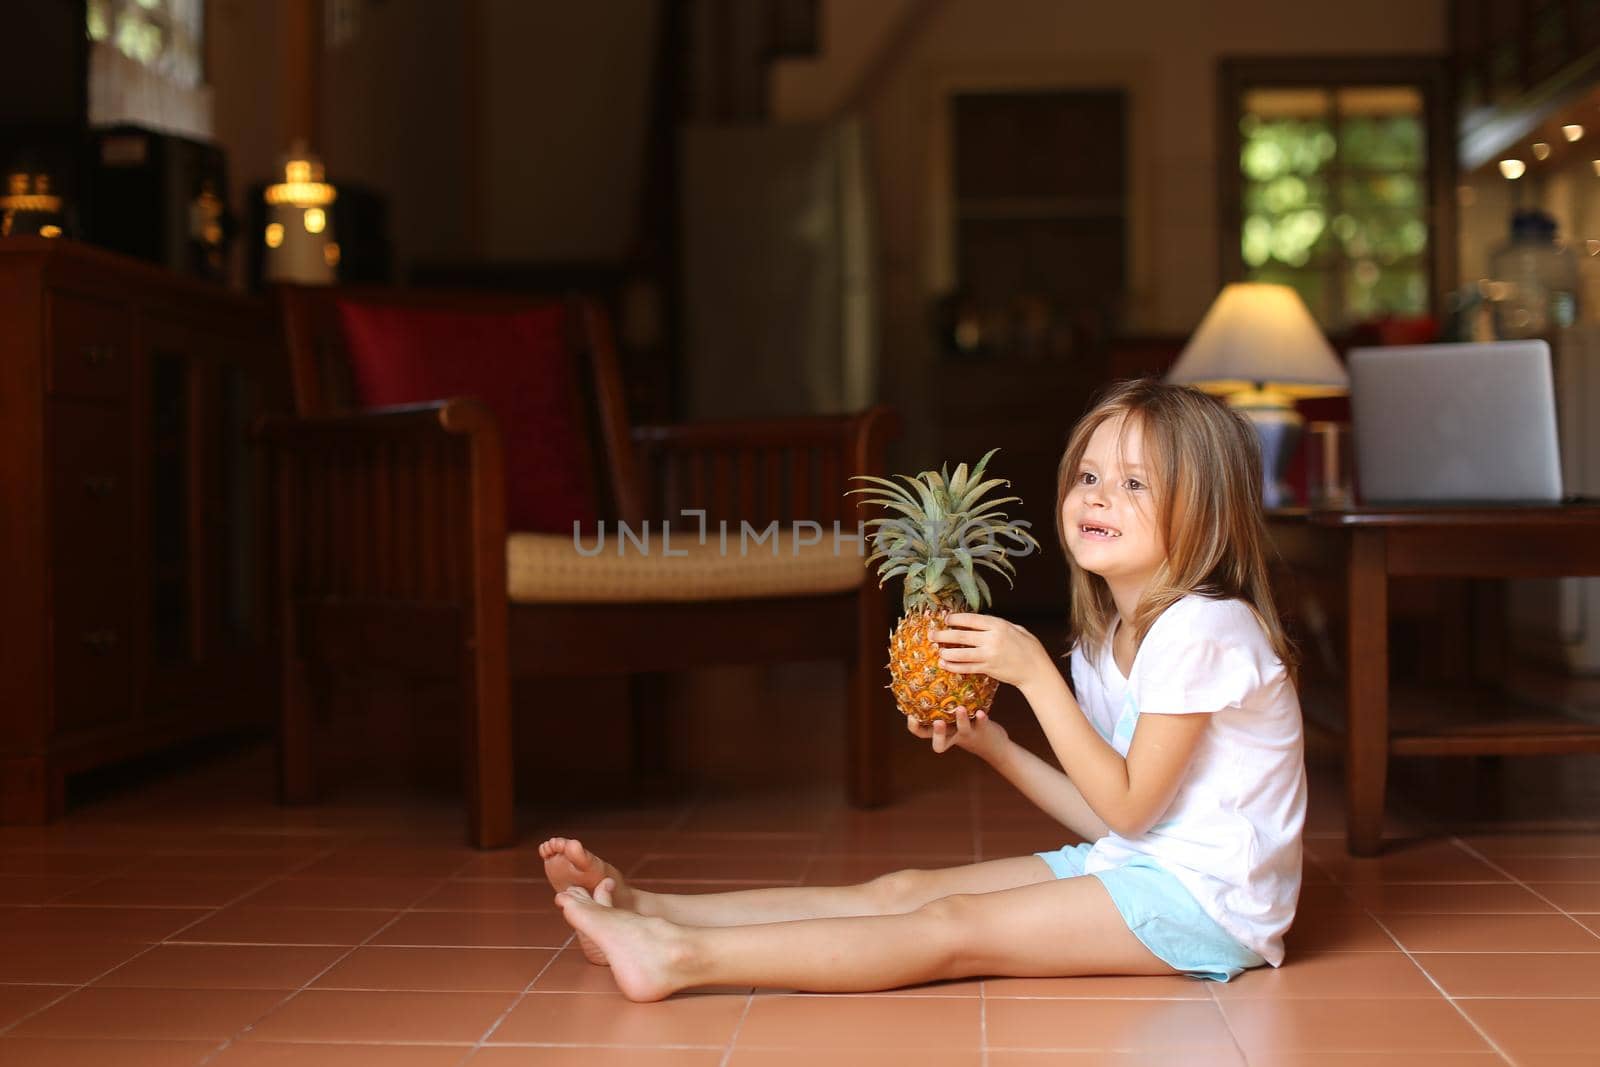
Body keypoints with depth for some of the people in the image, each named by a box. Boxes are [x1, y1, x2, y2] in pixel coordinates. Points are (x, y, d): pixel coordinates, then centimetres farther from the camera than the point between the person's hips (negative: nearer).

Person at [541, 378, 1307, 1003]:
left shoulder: (1201, 628, -17)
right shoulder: (1107, 637, 12)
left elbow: (1126, 805, -17)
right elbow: (1106, 815, 9)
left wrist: (1033, 673, -18)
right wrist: (993, 745, -1)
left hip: (1202, 895, -8)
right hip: (1126, 865, 8)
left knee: (951, 926, -21)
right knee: (903, 889, -5)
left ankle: (681, 956, -30)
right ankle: (642, 909, -12)